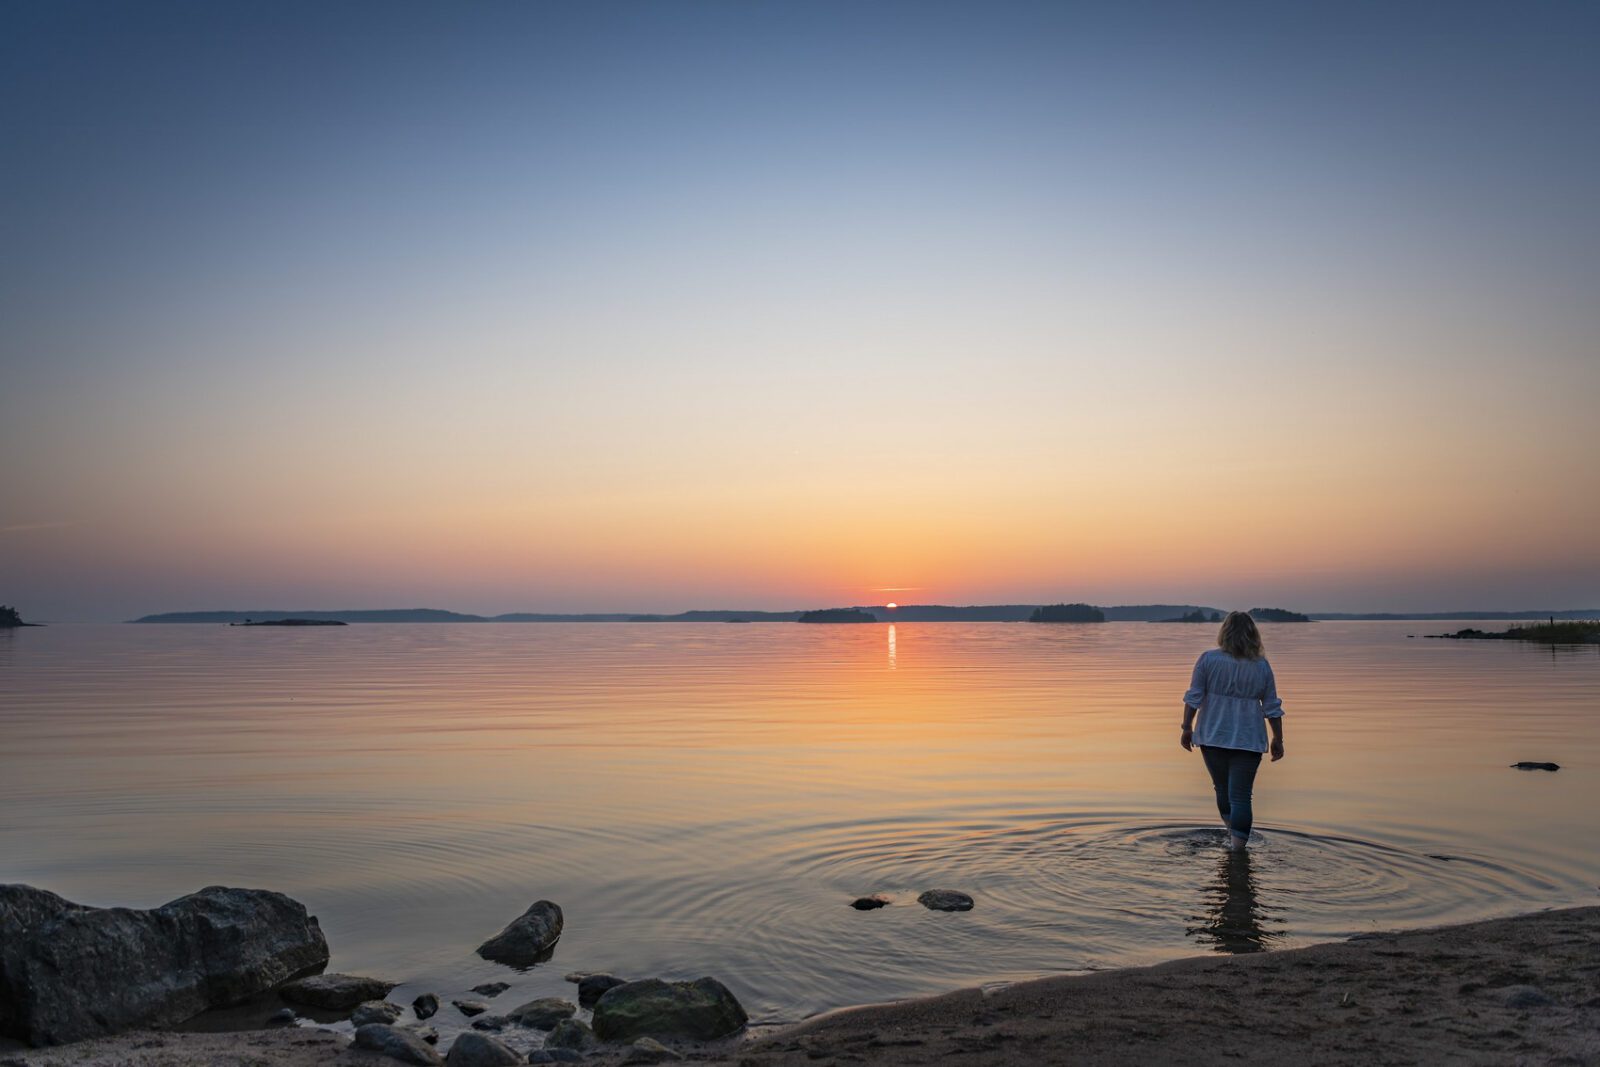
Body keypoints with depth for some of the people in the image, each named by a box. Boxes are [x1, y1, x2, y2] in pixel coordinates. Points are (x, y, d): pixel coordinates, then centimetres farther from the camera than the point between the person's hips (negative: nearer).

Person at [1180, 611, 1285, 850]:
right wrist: (1278, 740, 12)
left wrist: (1187, 728, 0)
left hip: (1213, 737, 0)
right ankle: (1237, 847, -2)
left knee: (1223, 788, 17)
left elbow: (1193, 698, -7)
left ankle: (1233, 837, 26)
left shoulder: (1208, 659, -5)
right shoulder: (1262, 666, 0)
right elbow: (1272, 708, 4)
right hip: (1248, 740, 0)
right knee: (1241, 795, 0)